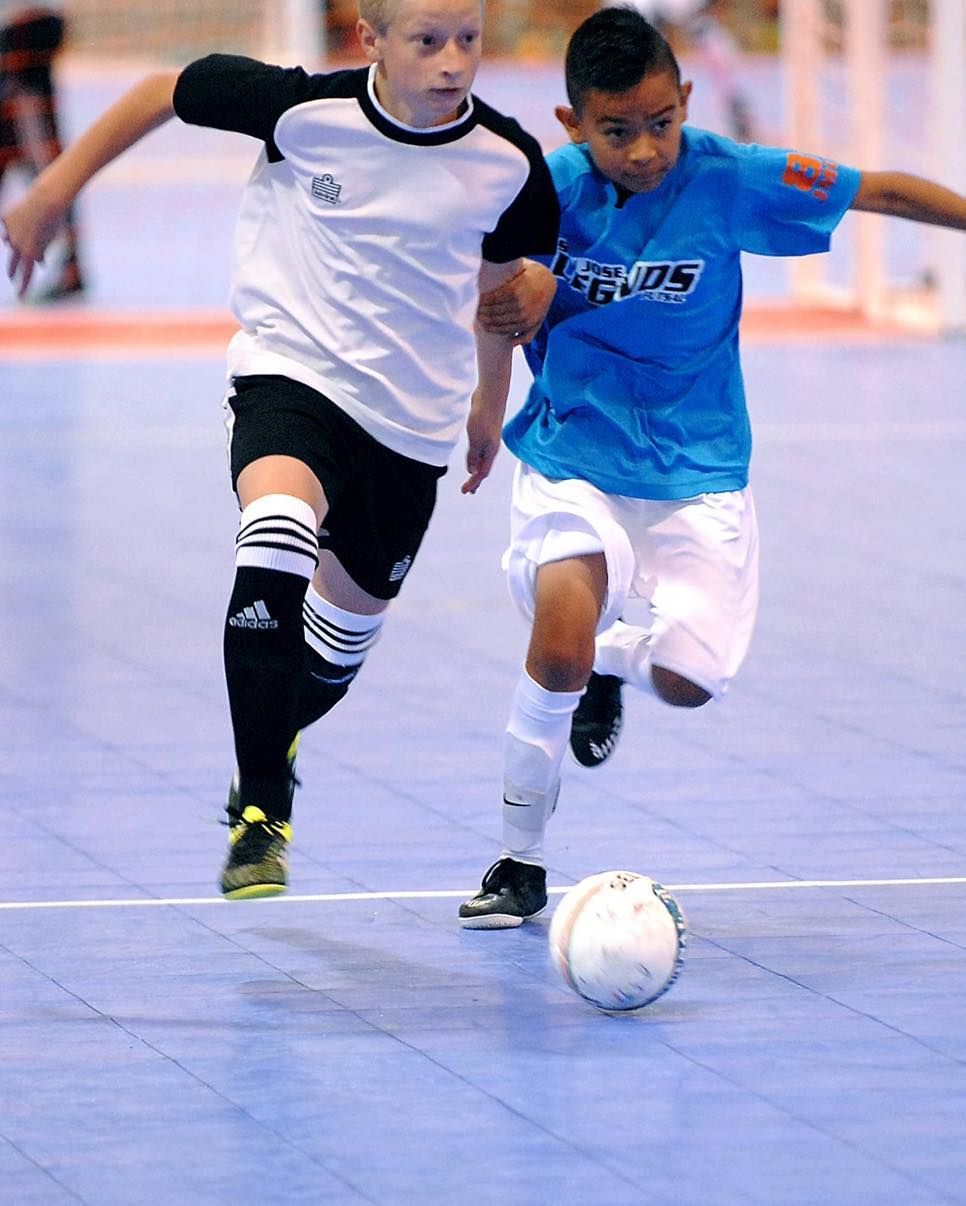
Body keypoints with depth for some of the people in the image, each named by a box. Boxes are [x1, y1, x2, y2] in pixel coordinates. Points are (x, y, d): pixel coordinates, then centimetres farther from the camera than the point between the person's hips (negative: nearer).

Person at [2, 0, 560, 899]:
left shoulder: (507, 163, -10)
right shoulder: (303, 110, -17)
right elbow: (163, 93, -1)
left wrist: (488, 403, 23)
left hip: (414, 415, 4)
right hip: (291, 371, -3)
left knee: (353, 612, 18)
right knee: (277, 530, -33)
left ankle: (272, 745, 54)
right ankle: (260, 811, -30)